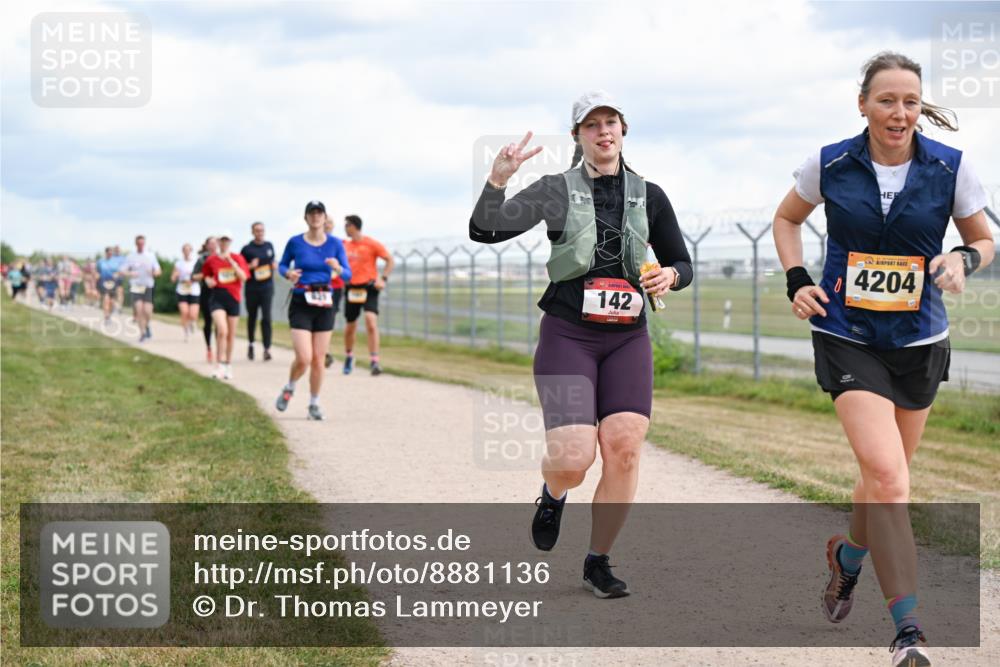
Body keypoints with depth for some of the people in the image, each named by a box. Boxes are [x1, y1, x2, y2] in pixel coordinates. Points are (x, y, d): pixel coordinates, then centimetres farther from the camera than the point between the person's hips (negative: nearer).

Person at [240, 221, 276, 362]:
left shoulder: (269, 246, 9)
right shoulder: (247, 249, -1)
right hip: (252, 288, -1)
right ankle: (251, 344, 31)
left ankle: (267, 349, -13)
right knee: (252, 317, 11)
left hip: (267, 287, 1)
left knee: (266, 317, -10)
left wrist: (275, 265, 2)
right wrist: (250, 266, -16)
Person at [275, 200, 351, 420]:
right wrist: (288, 273, -11)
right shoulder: (295, 242, -3)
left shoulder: (335, 243, 0)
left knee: (318, 360, 3)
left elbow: (348, 275, 0)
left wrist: (338, 268, -23)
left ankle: (314, 405, 19)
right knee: (304, 359, -13)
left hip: (324, 305, 2)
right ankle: (289, 389, 17)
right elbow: (282, 265, 11)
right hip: (300, 305, -2)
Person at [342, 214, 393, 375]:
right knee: (350, 325, 12)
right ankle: (348, 356, 36)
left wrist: (383, 279, -13)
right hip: (351, 288, 5)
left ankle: (374, 361, -20)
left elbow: (390, 261, -2)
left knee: (371, 321, -20)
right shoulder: (345, 245, 10)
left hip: (369, 287, -5)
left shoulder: (371, 244, -6)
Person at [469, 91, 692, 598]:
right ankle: (552, 494, 23)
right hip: (567, 335, -2)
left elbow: (681, 263, 17)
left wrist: (669, 276, -7)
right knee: (573, 460, -16)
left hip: (627, 338, 2)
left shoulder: (648, 195, 10)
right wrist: (498, 179, -24)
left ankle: (598, 562, 4)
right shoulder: (557, 190, 2)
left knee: (624, 448, -13)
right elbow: (485, 230, -8)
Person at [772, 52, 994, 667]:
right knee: (887, 477, -18)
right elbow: (787, 218, 13)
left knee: (886, 479, 15)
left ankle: (848, 556, 48)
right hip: (848, 337, -2)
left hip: (919, 343, 2)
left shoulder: (950, 167, -6)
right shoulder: (830, 165, -6)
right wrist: (797, 282, -1)